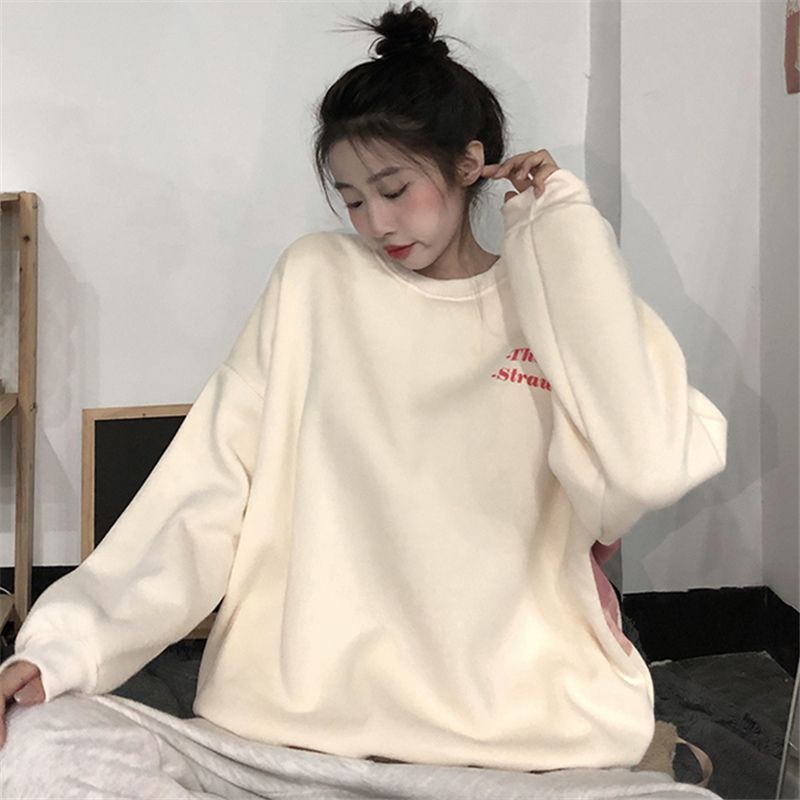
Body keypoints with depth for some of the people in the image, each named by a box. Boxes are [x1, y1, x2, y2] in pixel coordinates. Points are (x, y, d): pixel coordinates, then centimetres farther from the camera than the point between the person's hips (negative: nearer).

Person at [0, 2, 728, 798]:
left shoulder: (576, 312, 7)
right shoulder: (314, 280, 11)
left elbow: (642, 470, -15)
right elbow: (206, 488, 5)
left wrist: (566, 227, -5)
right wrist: (64, 642, -9)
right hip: (291, 734, 1)